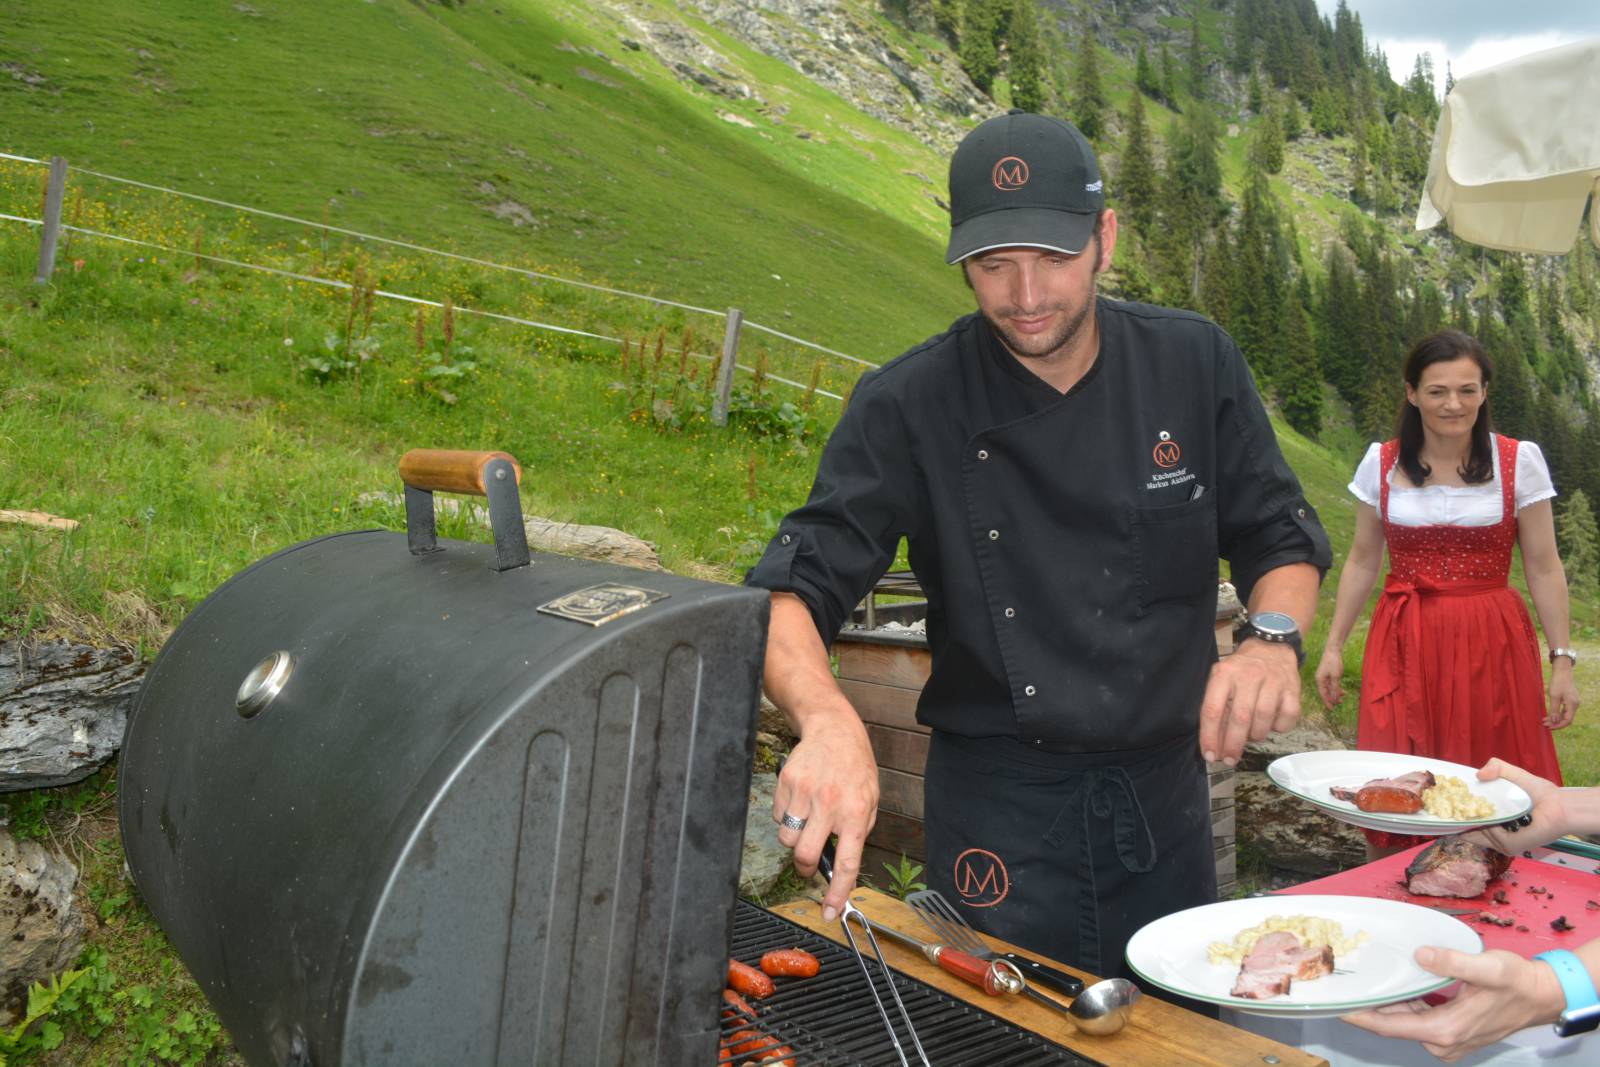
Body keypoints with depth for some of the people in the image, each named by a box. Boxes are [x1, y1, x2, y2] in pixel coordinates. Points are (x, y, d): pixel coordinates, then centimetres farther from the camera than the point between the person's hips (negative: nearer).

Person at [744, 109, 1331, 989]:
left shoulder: (1194, 364, -5)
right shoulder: (908, 406, -14)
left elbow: (1282, 541, 4)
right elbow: (792, 595, -19)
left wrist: (1274, 640, -19)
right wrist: (827, 719, -40)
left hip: (1165, 799, 4)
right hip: (999, 823, -3)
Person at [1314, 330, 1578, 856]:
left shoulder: (1519, 461, -1)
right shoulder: (1382, 463, 2)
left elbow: (1543, 568, 1)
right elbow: (1362, 562, 9)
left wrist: (1562, 660, -2)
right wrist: (1333, 647, 7)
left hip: (1492, 648, -1)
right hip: (1405, 648, 1)